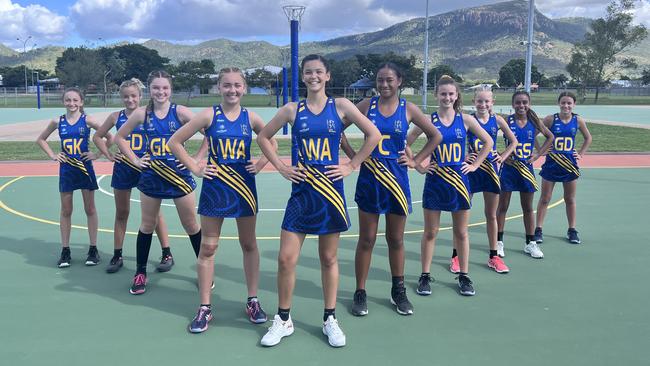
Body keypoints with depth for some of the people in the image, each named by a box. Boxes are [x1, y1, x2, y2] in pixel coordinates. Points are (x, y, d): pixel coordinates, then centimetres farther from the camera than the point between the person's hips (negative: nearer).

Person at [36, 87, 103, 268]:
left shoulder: (87, 120, -6)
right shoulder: (58, 121, 2)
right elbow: (40, 139, 15)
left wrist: (97, 154, -9)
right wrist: (53, 155, 3)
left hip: (85, 167, -2)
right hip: (66, 169, 2)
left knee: (90, 209, 6)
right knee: (66, 211, 8)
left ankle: (93, 249, 15)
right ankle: (65, 251, 16)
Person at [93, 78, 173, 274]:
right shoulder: (116, 117, 2)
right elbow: (97, 136, 12)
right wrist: (108, 154, 2)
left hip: (145, 167, -3)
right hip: (122, 168, 3)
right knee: (121, 213, 12)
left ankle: (167, 254, 12)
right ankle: (117, 256, 22)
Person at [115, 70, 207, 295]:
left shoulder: (180, 112, -8)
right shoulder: (142, 113, -1)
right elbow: (120, 137, 10)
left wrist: (196, 159, -12)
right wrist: (135, 160, 1)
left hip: (179, 175, -2)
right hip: (151, 177, 2)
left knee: (191, 225, 8)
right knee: (147, 225, 13)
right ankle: (140, 273, 27)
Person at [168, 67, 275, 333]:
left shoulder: (250, 118, 0)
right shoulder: (209, 116, -5)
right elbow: (175, 142, -3)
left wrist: (260, 164, 1)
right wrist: (195, 168, -6)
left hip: (244, 186, 2)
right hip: (215, 187, -1)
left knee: (249, 245, 11)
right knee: (207, 248, 4)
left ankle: (253, 301, 24)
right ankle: (205, 308, 15)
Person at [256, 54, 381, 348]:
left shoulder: (341, 106, -1)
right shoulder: (293, 109, 2)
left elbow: (373, 135, 0)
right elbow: (263, 137, 11)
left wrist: (352, 165, -4)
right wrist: (281, 167, 2)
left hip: (330, 190, -1)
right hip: (301, 191, 1)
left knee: (329, 259, 9)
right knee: (286, 259, -2)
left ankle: (330, 320, 24)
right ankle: (283, 320, 17)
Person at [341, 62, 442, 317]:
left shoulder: (408, 109, 1)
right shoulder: (367, 105, 0)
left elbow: (435, 136, 9)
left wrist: (416, 161, 2)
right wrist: (353, 156, -1)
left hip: (396, 179, 1)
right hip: (369, 178, -1)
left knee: (396, 239, 11)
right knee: (366, 239, 5)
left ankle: (398, 291, 26)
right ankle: (360, 293, 16)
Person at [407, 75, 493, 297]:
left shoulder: (466, 119, 0)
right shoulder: (428, 120, -3)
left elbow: (488, 142, 9)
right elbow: (406, 143, 0)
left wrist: (475, 165, 3)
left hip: (459, 180, 1)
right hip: (435, 181, -1)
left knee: (461, 232, 9)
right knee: (430, 232, 6)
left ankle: (464, 276, 22)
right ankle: (425, 276, 17)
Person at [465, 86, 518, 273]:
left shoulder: (497, 120, 1)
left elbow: (514, 141, 12)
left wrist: (503, 156, 0)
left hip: (490, 169, 3)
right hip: (471, 169, -2)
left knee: (491, 215, 11)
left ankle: (494, 257, 23)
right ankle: (457, 256, 13)